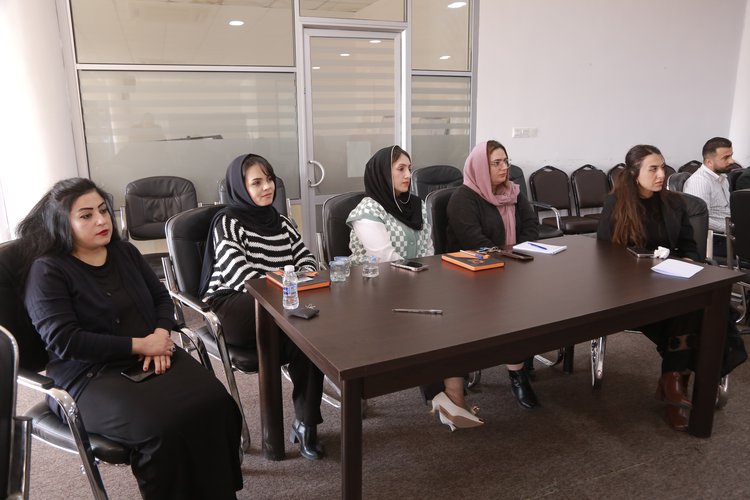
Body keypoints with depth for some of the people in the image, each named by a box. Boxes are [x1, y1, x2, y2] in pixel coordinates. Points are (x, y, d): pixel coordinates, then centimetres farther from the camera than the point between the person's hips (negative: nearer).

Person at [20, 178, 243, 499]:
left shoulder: (124, 252, 15)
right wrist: (140, 345, -14)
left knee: (215, 403, -23)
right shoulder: (47, 271, -3)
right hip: (89, 376, -5)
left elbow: (162, 297, 17)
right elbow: (64, 341, -13)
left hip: (153, 358, 5)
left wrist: (160, 335, -5)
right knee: (161, 428, -33)